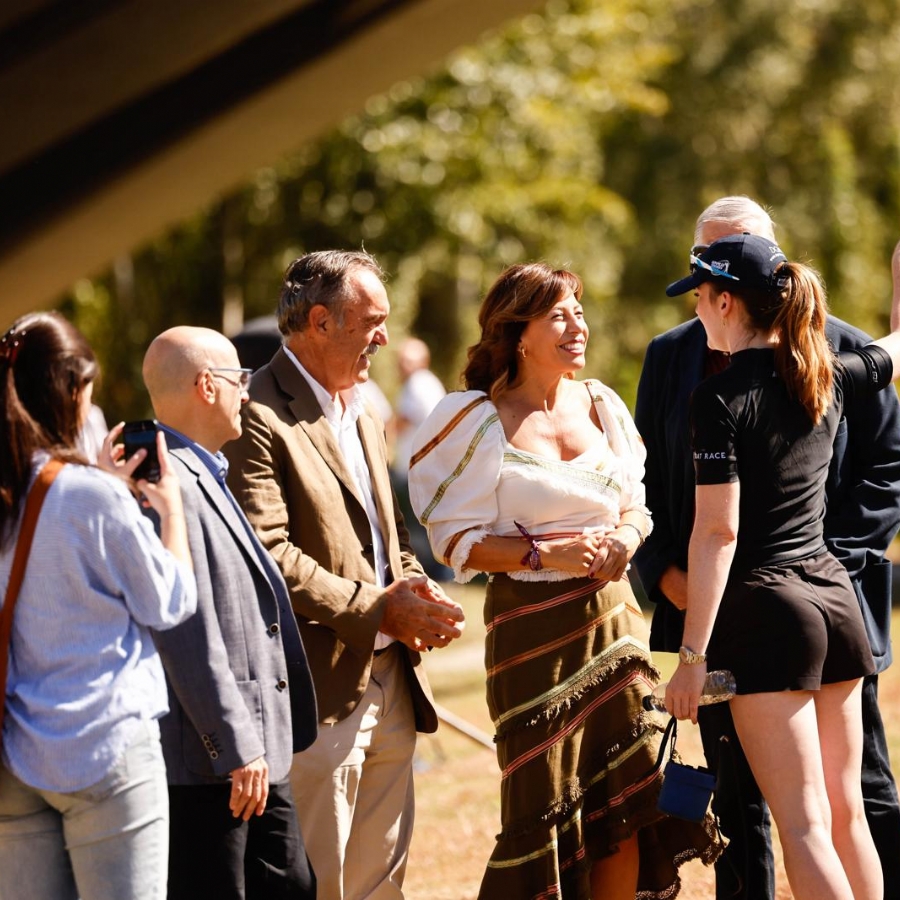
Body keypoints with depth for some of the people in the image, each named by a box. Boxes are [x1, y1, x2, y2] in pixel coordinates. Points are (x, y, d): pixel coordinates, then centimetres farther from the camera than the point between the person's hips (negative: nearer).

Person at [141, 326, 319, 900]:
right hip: (206, 764, -10)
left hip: (257, 753, 11)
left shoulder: (205, 478, 15)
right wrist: (237, 749, -21)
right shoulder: (169, 485, -18)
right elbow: (190, 637, -22)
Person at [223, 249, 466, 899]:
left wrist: (415, 592, 2)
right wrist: (374, 610, -18)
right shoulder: (258, 418, -13)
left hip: (390, 684, 9)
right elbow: (268, 555, -21)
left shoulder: (365, 418, 19)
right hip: (321, 691, -9)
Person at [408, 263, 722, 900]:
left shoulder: (601, 405, 9)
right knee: (545, 802, -3)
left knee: (628, 798, 0)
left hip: (611, 613, 5)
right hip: (532, 623, -4)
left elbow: (635, 505, 16)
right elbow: (459, 541, -7)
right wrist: (544, 553, -19)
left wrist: (626, 536, -6)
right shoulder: (478, 422, -6)